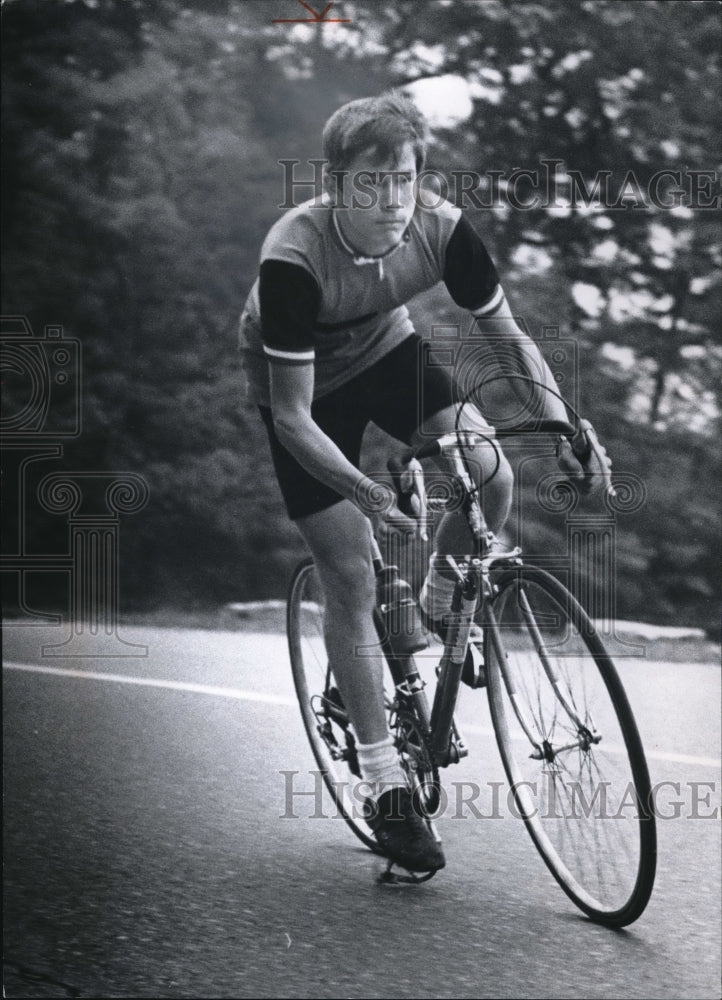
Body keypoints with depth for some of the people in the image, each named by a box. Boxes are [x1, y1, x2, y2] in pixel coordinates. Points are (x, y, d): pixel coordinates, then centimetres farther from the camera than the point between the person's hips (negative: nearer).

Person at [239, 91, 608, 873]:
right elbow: (293, 416, -33)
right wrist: (360, 491, -46)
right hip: (303, 385, -4)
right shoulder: (293, 259, -36)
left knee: (492, 478, -21)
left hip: (386, 351, 4)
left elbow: (510, 337, -13)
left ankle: (436, 614, 10)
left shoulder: (442, 230, -25)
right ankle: (384, 786, 2)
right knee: (351, 579, -8)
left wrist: (564, 428, -27)